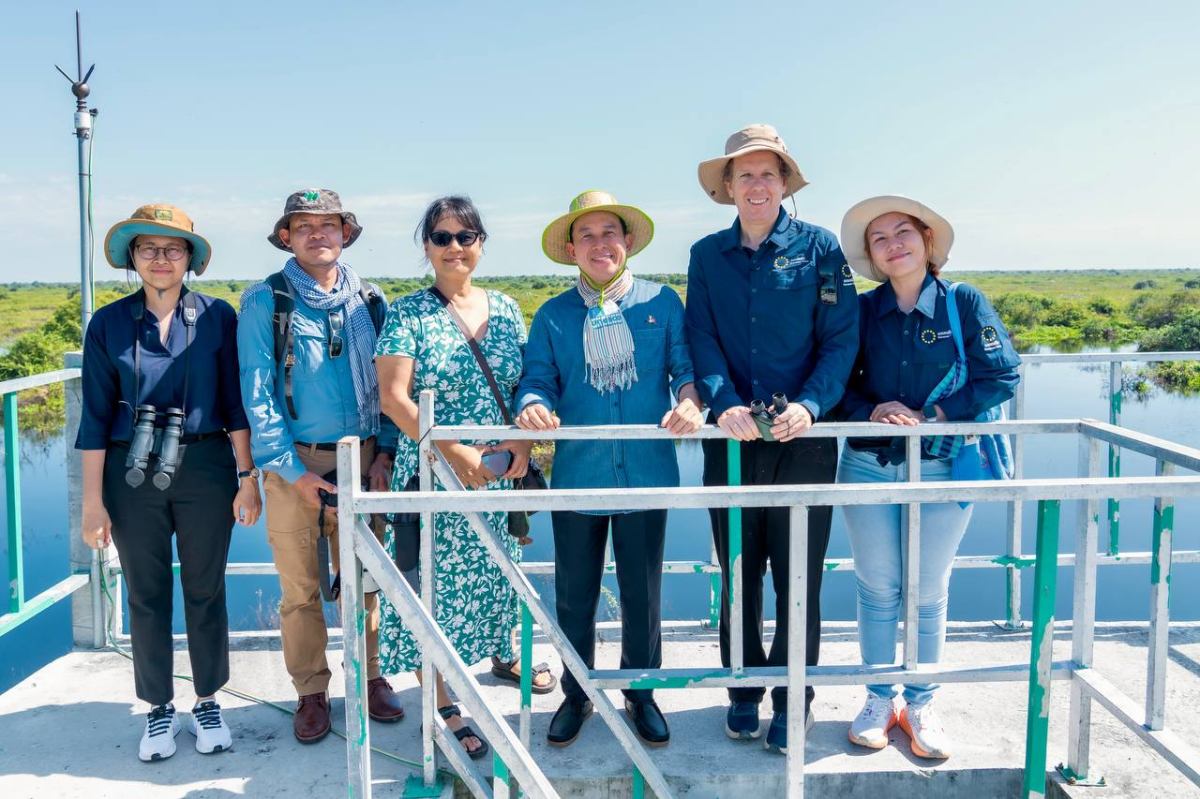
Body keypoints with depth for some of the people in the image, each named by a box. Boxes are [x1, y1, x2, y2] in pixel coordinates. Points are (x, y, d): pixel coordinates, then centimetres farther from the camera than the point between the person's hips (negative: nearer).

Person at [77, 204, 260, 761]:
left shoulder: (217, 317, -1)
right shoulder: (108, 324, 1)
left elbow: (236, 401, 0)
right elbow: (96, 416, 1)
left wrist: (247, 477, -4)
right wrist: (93, 501, -1)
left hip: (205, 468, -1)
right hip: (132, 474, 1)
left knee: (206, 589, 9)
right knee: (146, 594, 10)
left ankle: (208, 704, 26)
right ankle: (159, 710, 26)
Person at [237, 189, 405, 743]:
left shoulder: (368, 302, 8)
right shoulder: (265, 302, -2)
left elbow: (386, 383, 9)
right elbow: (257, 392, -7)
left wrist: (385, 452, -2)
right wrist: (291, 470, -12)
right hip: (295, 465, -2)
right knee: (300, 588, 5)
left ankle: (369, 676, 27)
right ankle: (311, 693, 20)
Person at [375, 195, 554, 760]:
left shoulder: (505, 310, 6)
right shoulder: (408, 313, -7)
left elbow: (528, 386, 8)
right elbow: (393, 397, -13)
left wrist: (522, 441, -11)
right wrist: (456, 452, -21)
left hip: (499, 475, 4)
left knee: (497, 569, 19)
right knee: (434, 583, 2)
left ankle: (502, 654, 45)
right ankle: (440, 705, 14)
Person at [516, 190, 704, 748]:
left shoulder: (662, 303, 3)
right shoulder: (552, 316, 4)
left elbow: (686, 365, -1)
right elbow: (538, 380, -1)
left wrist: (689, 399, -22)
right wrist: (534, 407, -24)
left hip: (646, 473, 0)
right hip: (577, 474, 1)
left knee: (643, 594, 12)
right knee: (573, 596, 12)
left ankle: (641, 694, 33)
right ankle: (576, 696, 32)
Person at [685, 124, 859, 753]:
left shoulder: (820, 248, 1)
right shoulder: (707, 255, 7)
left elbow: (842, 339, -4)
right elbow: (702, 340, 0)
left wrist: (810, 405, -18)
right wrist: (723, 404, -17)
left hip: (803, 441, -2)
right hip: (731, 442, 2)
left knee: (798, 582, 5)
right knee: (737, 577, 11)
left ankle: (792, 703, 21)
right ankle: (744, 693, 27)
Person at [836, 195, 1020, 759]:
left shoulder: (965, 303, -5)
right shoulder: (862, 309, 0)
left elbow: (1001, 376, -8)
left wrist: (933, 415, -16)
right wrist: (871, 412, -16)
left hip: (941, 469, -1)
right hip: (868, 465, 2)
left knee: (928, 593, 8)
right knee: (877, 588, 9)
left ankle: (921, 705, 24)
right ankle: (878, 699, 24)